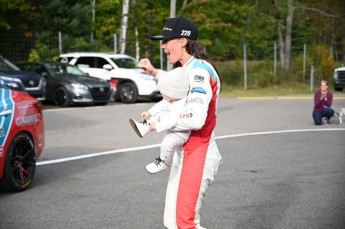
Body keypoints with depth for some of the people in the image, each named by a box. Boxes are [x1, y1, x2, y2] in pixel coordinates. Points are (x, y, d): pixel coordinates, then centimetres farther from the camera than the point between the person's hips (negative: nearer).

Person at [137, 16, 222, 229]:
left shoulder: (199, 70, -18)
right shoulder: (189, 69, 12)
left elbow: (196, 119, -30)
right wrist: (154, 72, 26)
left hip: (197, 155, -10)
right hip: (184, 153, 10)